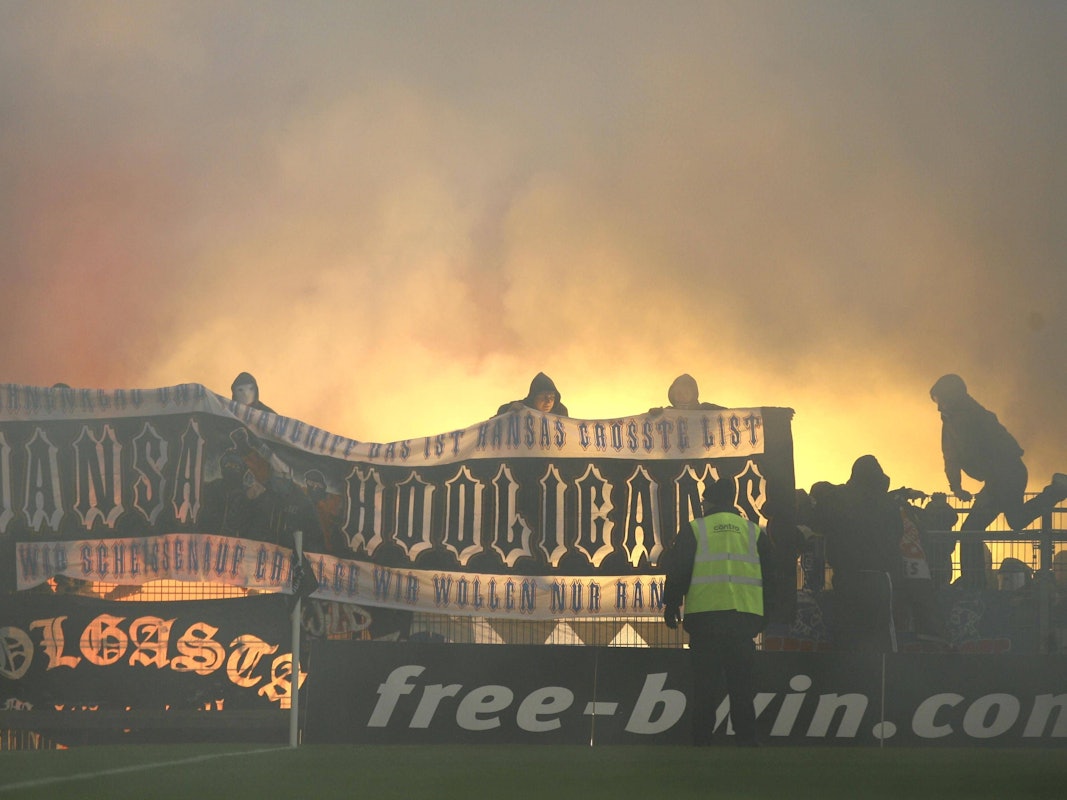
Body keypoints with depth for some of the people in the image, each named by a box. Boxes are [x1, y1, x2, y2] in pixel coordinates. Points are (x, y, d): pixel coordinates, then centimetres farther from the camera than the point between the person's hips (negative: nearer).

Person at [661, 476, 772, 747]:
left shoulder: (693, 531, 3)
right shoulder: (754, 532, 12)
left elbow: (677, 572, 2)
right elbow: (768, 574, 16)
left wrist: (671, 606, 12)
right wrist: (763, 617, 23)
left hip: (704, 615, -2)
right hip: (744, 615, 2)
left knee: (705, 681, 2)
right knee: (741, 681, 6)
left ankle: (701, 739, 3)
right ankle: (746, 738, 3)